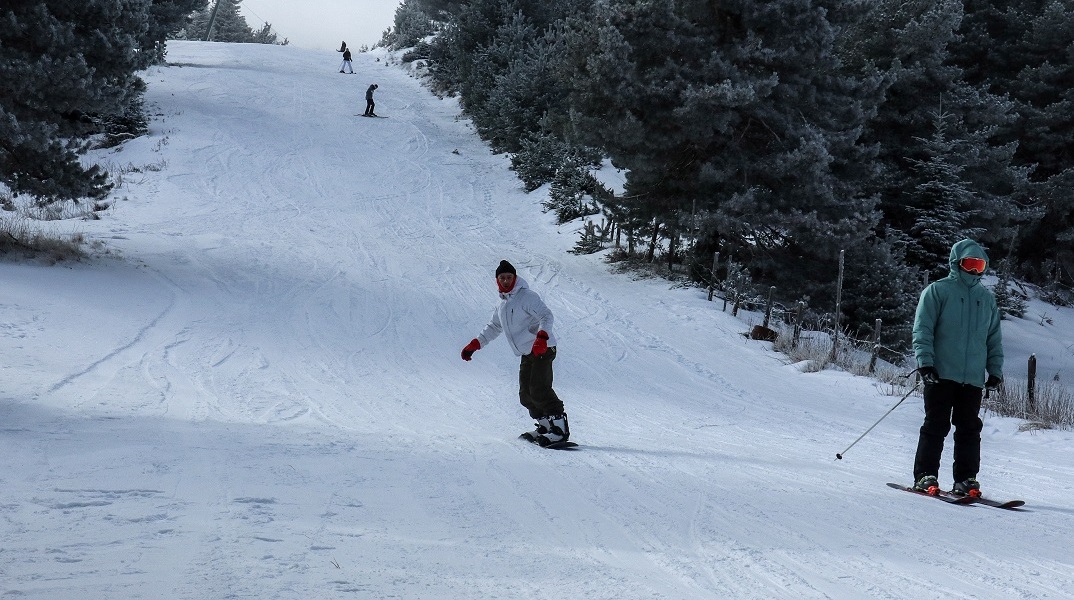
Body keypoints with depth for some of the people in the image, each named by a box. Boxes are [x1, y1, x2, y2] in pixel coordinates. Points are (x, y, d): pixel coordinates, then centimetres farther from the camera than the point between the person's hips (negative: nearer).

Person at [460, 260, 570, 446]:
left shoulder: (527, 296, -9)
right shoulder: (502, 305, 17)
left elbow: (546, 316, -19)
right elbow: (493, 327, 31)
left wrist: (541, 337, -36)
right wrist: (474, 344, 23)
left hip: (542, 349, -9)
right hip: (526, 354, 9)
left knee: (538, 390, -20)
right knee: (526, 395, 4)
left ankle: (560, 427, -20)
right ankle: (545, 426, 12)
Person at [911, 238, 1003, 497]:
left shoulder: (987, 299, 17)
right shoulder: (937, 291, 2)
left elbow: (995, 338, 21)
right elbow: (922, 330, -3)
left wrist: (995, 370, 12)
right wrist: (925, 361, -13)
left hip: (974, 378, 4)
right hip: (941, 374, -4)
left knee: (970, 429, 4)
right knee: (936, 425, -2)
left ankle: (966, 479, 9)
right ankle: (925, 476, 3)